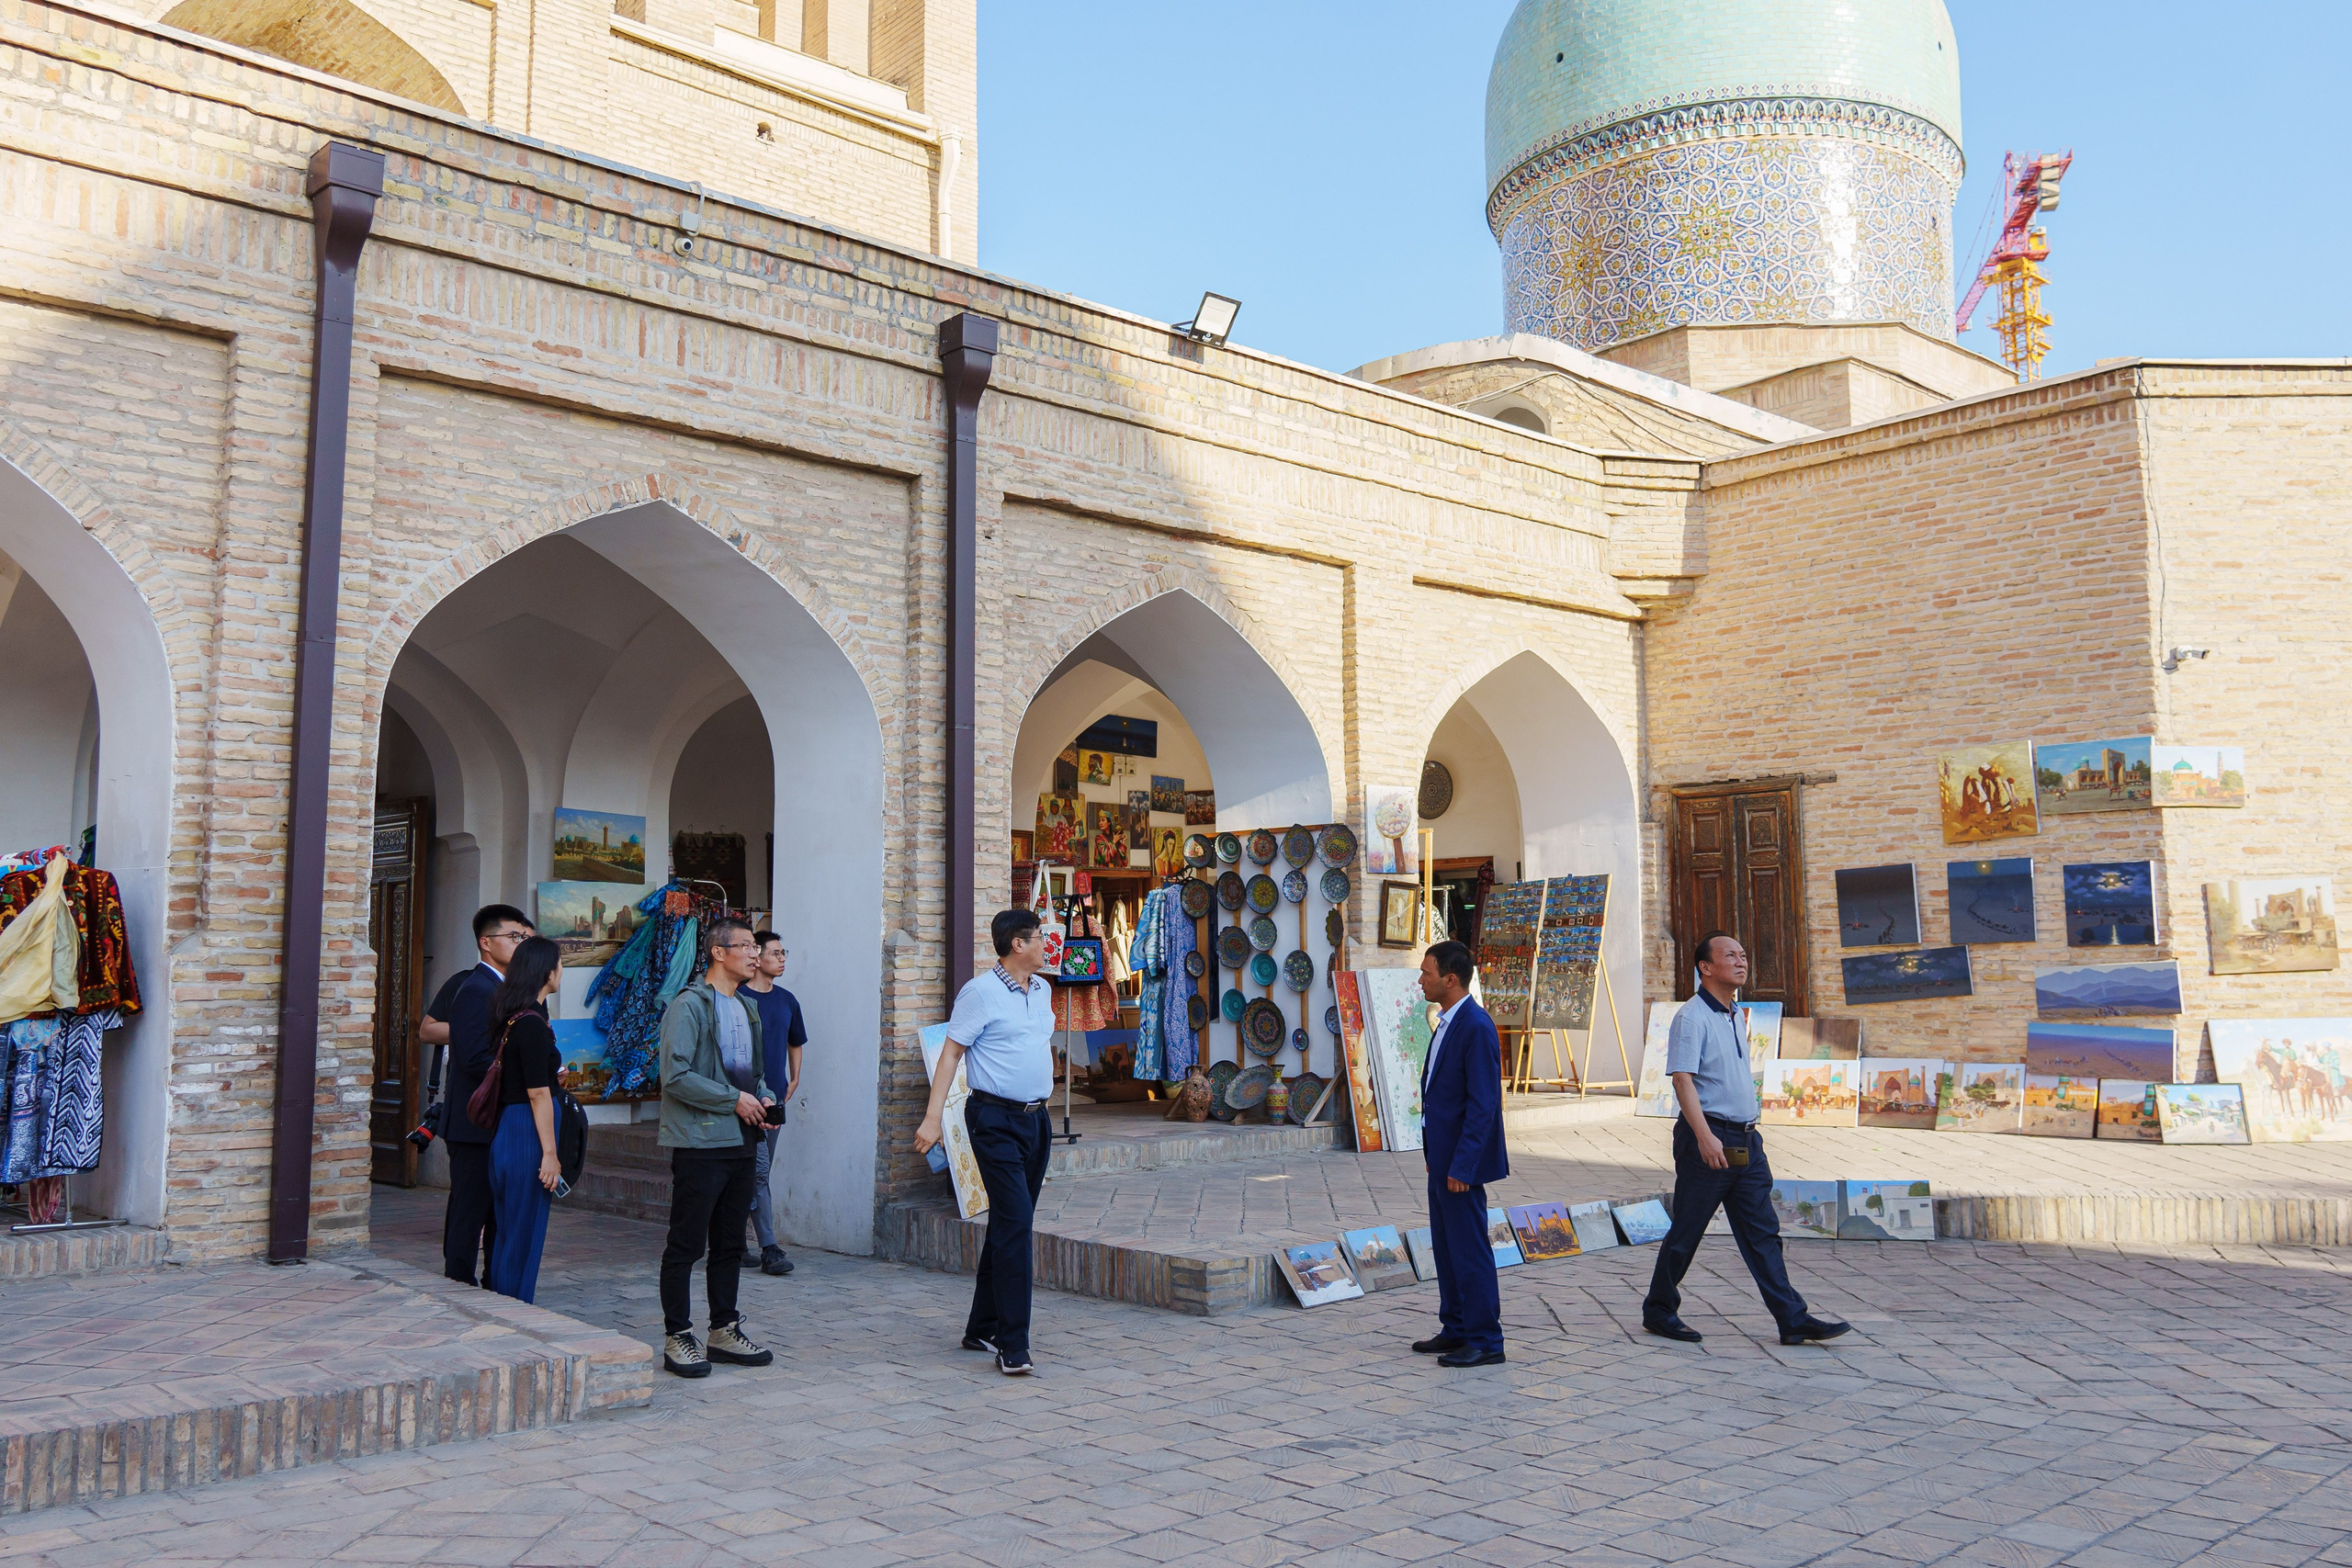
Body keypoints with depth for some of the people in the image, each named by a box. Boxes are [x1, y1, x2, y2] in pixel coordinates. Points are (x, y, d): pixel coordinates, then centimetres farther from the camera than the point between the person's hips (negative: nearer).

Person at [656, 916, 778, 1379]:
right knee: (686, 1244, -1)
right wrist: (734, 1099, -15)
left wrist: (763, 1099, 5)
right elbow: (676, 1076, -18)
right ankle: (677, 1338, 7)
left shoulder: (747, 1008, 17)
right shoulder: (688, 1006, -9)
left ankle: (725, 1331, 22)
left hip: (741, 1141, 8)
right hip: (699, 1143, -8)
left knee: (730, 1243, 13)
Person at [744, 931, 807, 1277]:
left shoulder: (787, 1001, 12)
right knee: (759, 1172, -10)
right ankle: (769, 1249, -10)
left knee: (757, 1173, 12)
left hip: (776, 1097, 7)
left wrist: (793, 1080, 19)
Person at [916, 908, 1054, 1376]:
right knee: (1015, 1223, -14)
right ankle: (1012, 1347, -11)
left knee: (1009, 1225, 12)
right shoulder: (981, 992, -10)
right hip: (996, 1121, -8)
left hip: (1036, 1119, 8)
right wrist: (933, 1117, -16)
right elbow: (951, 1053, -10)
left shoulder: (1042, 990, 13)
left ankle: (982, 1328, 23)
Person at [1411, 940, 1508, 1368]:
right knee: (1446, 1248, 17)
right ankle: (1455, 1330, 27)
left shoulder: (1476, 1027, -20)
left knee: (1469, 1250, -2)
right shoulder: (1448, 1023, 11)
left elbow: (1483, 1103, -22)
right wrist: (1434, 1154, 18)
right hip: (1442, 1159, 10)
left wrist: (1461, 1167, -22)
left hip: (1461, 1162, -10)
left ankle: (1485, 1341, 8)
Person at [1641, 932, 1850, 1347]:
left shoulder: (1735, 1015, 15)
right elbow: (1682, 1079, -20)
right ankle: (1659, 1311, 16)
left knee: (1762, 1232, 6)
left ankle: (1793, 1319, 6)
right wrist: (1705, 1136, -29)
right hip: (1708, 1138, -8)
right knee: (1686, 1232, 2)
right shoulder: (1692, 1017, -12)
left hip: (1745, 1140, 8)